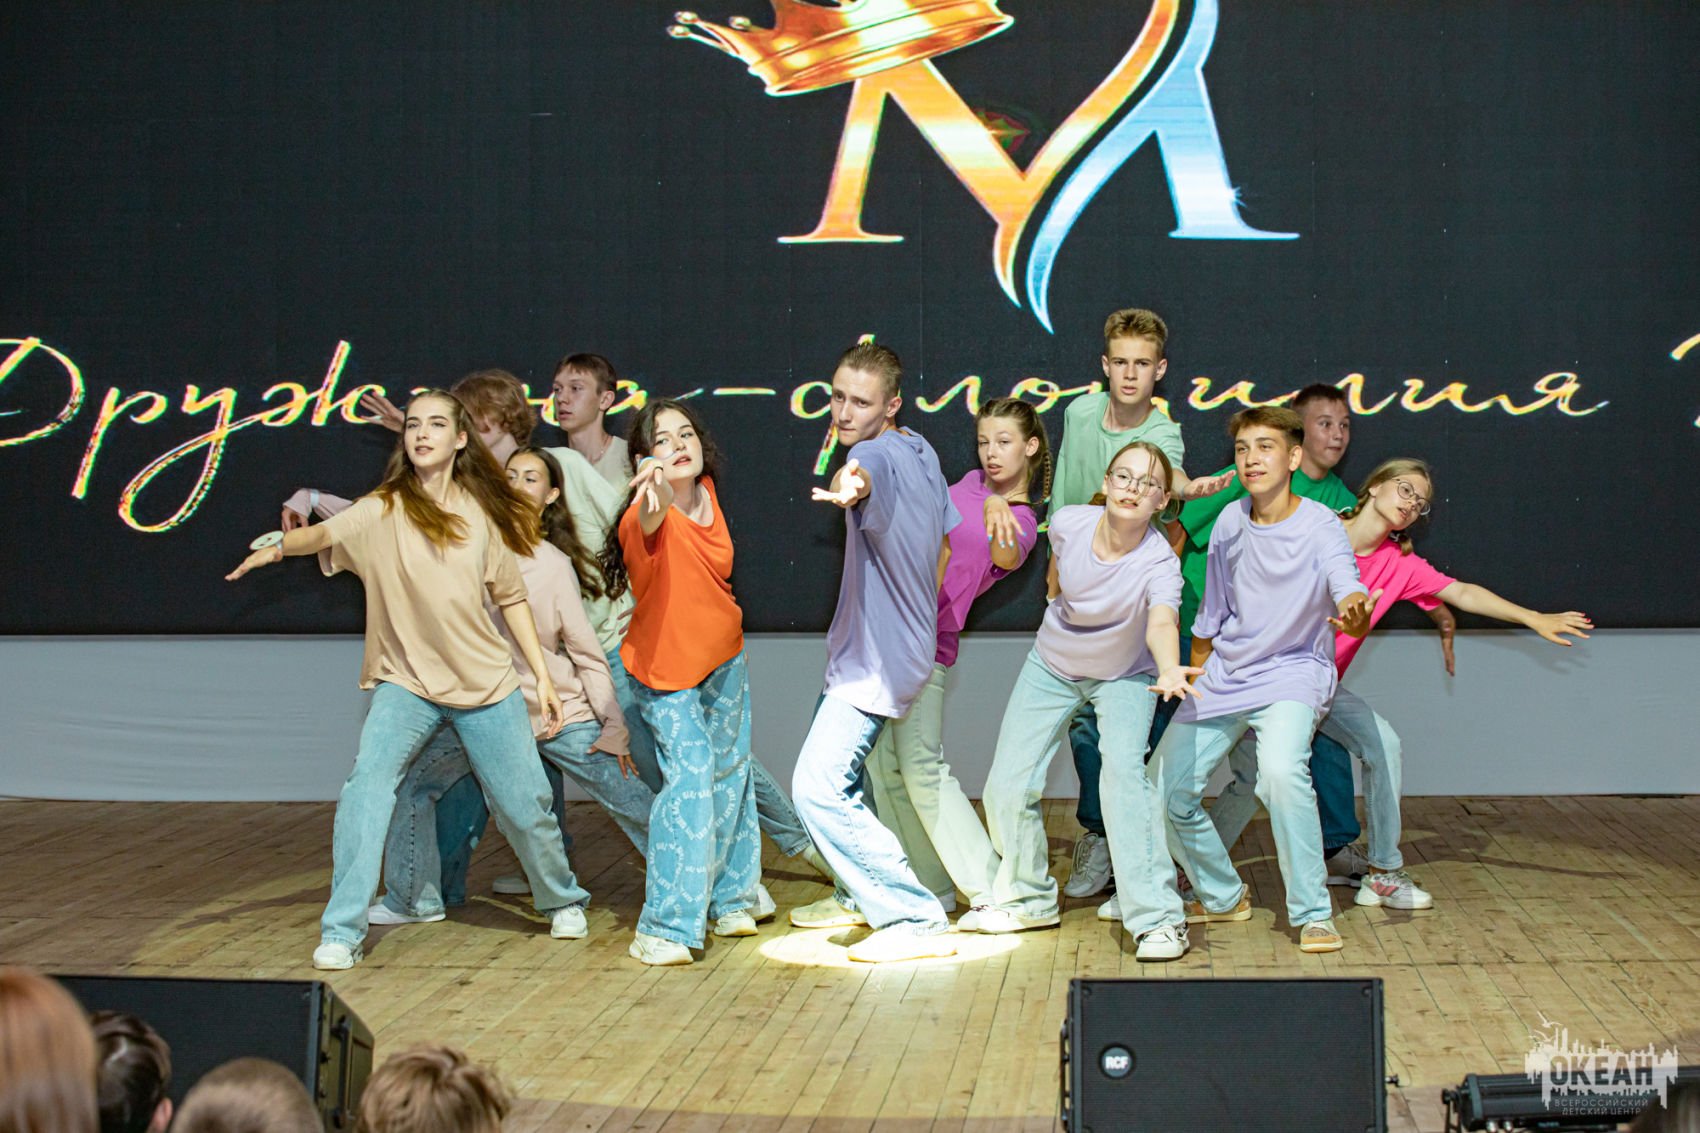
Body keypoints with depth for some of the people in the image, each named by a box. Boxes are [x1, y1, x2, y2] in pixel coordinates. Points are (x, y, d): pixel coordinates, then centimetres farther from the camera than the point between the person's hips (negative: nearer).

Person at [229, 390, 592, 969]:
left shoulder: (482, 510, 3)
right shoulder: (384, 510, -4)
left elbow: (510, 596, 10)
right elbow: (328, 532, -23)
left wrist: (543, 677, 8)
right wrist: (280, 543, -45)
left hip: (488, 682, 2)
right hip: (406, 682, -2)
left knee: (524, 804, 8)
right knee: (366, 784, -23)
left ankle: (562, 899, 37)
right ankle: (341, 932, -16)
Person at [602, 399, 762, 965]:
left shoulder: (707, 492, -6)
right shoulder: (646, 516, -26)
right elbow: (647, 521, -52)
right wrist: (657, 492, -73)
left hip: (722, 656, 7)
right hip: (664, 667, -7)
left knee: (729, 771, 16)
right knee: (689, 774, -18)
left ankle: (728, 899, 34)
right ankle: (665, 928, -14)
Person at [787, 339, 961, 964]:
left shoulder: (878, 452, -23)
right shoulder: (922, 451, 7)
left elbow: (861, 471, -50)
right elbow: (944, 546, 19)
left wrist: (848, 485, -74)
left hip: (876, 658, -11)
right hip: (906, 646, 11)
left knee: (818, 789, -17)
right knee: (837, 773, 25)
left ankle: (917, 919, -14)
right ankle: (861, 894, 42)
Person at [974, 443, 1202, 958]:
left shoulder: (1159, 563, -31)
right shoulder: (1069, 523, -21)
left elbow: (1162, 623, -51)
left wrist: (1169, 669, -70)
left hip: (1124, 677, -4)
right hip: (1051, 667, 4)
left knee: (1123, 766, -29)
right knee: (1007, 785, -1)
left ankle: (1157, 919, -24)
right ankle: (1028, 898, 26)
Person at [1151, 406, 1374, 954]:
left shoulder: (1321, 528, -17)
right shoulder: (1230, 522, -3)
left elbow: (1349, 591, -35)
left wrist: (1355, 615, -58)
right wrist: (1194, 684, 15)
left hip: (1293, 673, -5)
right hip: (1223, 675, 5)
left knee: (1281, 770, -33)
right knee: (1165, 789, 1)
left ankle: (1313, 914, -18)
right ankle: (1223, 896, 26)